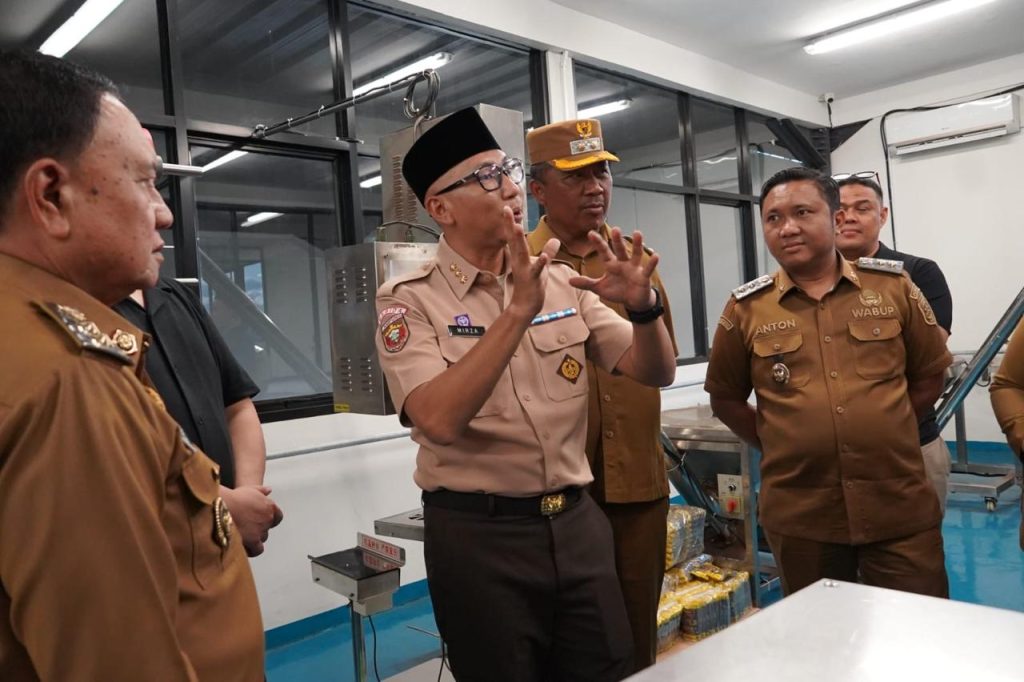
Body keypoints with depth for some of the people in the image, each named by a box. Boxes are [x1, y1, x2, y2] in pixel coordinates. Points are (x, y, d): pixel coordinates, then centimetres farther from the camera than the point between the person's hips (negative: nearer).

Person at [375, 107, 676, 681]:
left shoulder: (562, 283, 4)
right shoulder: (409, 300, -9)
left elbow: (656, 373, 3)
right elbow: (440, 420, -25)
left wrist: (642, 305, -17)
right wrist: (518, 311, -29)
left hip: (577, 521, 4)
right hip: (479, 534, -4)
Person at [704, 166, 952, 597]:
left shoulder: (893, 286, 2)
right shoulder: (746, 308, -1)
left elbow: (930, 374, 12)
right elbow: (725, 399, 7)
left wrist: (886, 430, 6)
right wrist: (779, 446, 1)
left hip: (901, 507, 1)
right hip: (800, 516, 0)